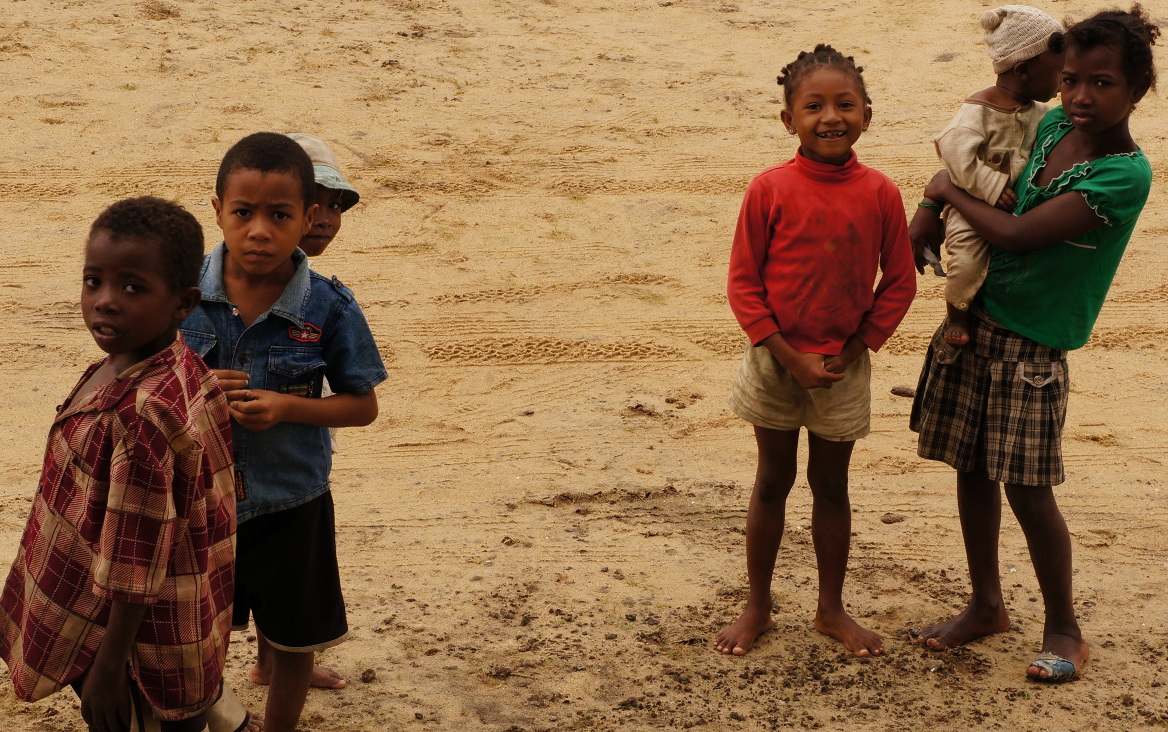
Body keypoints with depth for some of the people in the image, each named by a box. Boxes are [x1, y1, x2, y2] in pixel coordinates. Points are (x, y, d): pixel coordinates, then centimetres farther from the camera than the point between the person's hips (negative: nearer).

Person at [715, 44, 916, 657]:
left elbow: (899, 284, -1)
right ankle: (757, 606, 26)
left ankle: (832, 608, 29)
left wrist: (852, 350, -8)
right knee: (772, 482, 12)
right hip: (776, 362, -1)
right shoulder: (770, 189, -12)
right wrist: (789, 356, -13)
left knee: (831, 486, 14)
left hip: (843, 368, 1)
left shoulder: (880, 194, -8)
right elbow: (742, 283, -9)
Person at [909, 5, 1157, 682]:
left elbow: (1016, 234, -22)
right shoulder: (1052, 126, 1)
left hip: (1032, 345, -6)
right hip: (976, 320, 6)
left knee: (1028, 490, -1)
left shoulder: (1126, 175, -19)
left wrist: (951, 192, -8)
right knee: (972, 471, 13)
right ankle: (987, 605, 31)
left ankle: (1064, 630, 18)